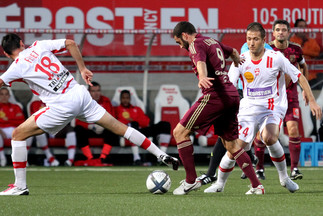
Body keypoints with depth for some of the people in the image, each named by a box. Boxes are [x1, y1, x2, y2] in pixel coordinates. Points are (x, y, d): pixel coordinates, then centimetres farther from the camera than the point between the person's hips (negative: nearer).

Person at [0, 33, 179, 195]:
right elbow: (70, 43, 13)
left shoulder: (18, 67, -3)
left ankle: (20, 186, 4)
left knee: (18, 134, 5)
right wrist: (83, 69, 20)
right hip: (79, 94, 6)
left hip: (61, 106, -6)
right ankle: (161, 155, 12)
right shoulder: (38, 46, 10)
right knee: (119, 127, 13)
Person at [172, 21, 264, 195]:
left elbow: (200, 62, -28)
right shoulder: (213, 42, 21)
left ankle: (191, 180, -7)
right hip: (232, 95, 9)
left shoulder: (196, 45, -4)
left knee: (180, 132, -4)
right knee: (231, 144, 15)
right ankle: (256, 186, 9)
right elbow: (233, 52, 41)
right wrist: (236, 59, 60)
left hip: (215, 95, -9)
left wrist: (202, 77, -45)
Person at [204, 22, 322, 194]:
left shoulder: (276, 58, -7)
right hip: (248, 109, 2)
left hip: (273, 108, -2)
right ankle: (219, 184, 14)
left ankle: (284, 178, -9)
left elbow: (299, 77, 0)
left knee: (269, 138, -31)